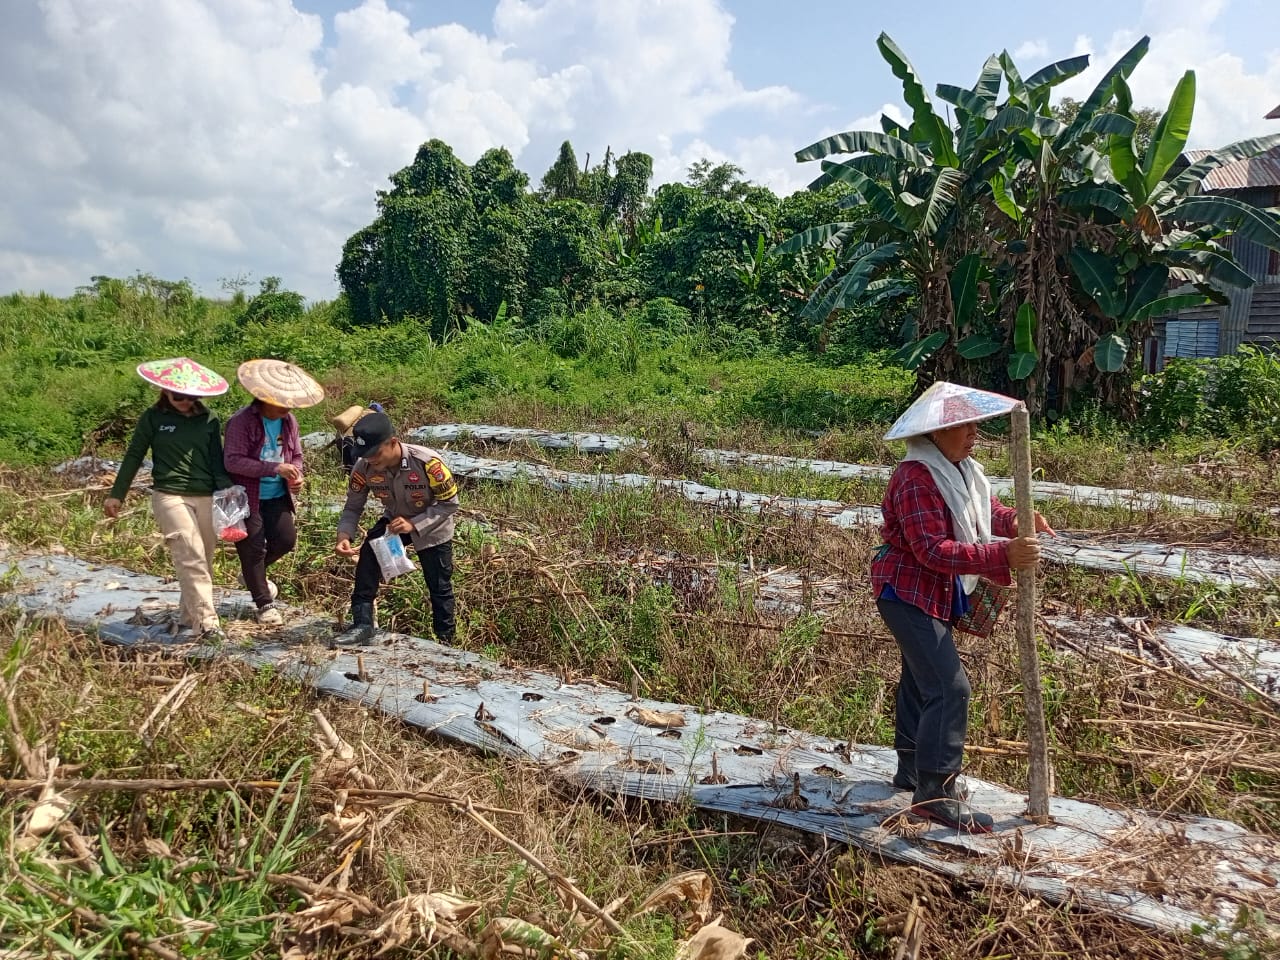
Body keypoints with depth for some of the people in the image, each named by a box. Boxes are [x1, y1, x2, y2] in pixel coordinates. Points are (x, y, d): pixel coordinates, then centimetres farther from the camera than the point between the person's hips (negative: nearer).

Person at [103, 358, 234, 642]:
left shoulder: (209, 420, 9)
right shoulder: (152, 418, 3)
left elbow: (217, 460, 10)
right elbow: (134, 456, 7)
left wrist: (227, 490, -6)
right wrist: (117, 495, 6)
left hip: (207, 498, 4)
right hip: (170, 496, -3)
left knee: (204, 561, 8)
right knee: (191, 559, -13)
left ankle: (188, 616, 23)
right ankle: (207, 622, -15)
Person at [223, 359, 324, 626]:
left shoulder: (289, 421, 2)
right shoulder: (242, 421, -17)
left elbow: (296, 456, 13)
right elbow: (233, 461, -24)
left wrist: (296, 476, -9)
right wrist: (275, 468, -28)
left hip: (277, 496, 6)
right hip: (247, 497, -6)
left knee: (286, 539, 4)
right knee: (253, 547, 1)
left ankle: (252, 573, 35)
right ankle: (264, 603, 16)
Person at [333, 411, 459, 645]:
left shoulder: (428, 462, -36)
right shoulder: (364, 468, -24)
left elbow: (450, 503, -26)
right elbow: (353, 507, -12)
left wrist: (414, 524, -35)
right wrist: (344, 536, -31)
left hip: (431, 526, -3)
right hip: (394, 521, 3)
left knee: (439, 587, 6)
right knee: (368, 557, -22)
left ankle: (445, 640, 27)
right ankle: (362, 624, -11)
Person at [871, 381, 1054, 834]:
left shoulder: (963, 470, 5)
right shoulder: (916, 479, -27)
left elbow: (986, 510, 17)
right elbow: (934, 551, -33)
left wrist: (1014, 520, -5)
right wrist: (1004, 555, -36)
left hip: (936, 594, 11)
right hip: (907, 594, -11)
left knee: (920, 679, 21)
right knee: (948, 686, -14)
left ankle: (912, 768, 37)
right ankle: (935, 793, -6)